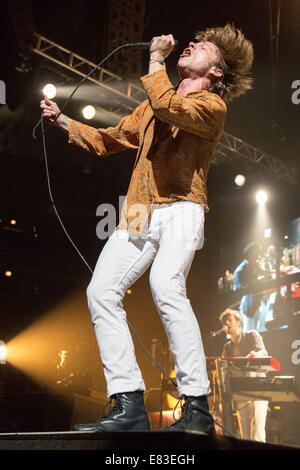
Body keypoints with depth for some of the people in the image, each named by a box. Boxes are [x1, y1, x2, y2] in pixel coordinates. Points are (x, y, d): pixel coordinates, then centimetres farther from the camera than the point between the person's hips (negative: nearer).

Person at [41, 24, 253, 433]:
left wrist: (156, 60, -4)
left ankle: (197, 408, -23)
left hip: (180, 210, -7)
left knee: (166, 287, -31)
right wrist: (62, 121, 26)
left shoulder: (213, 105, 3)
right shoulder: (153, 105, 26)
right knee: (102, 291, -10)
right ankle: (130, 405, -9)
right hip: (140, 215, 7)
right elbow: (108, 140, 33)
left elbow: (169, 108, -19)